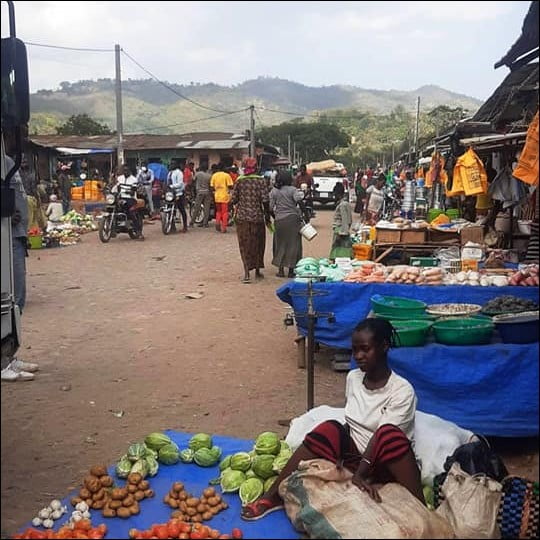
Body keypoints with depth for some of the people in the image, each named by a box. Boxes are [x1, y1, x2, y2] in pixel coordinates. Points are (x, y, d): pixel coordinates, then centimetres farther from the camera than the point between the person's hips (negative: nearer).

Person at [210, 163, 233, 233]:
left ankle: (217, 223, 2)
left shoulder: (214, 175, 3)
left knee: (218, 211, 20)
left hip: (217, 196, 3)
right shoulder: (226, 175, -7)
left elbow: (212, 186, 2)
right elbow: (230, 185, -11)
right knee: (225, 212, 3)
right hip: (225, 196, -3)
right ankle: (223, 228, 1)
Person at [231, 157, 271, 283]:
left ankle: (247, 273, -8)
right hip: (257, 217, 0)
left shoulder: (239, 181, -1)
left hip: (242, 217, 0)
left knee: (245, 245, 3)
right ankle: (257, 271, 26)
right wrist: (267, 217, 1)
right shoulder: (260, 180, -3)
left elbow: (234, 200, -2)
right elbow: (265, 200, -8)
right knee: (258, 243, 15)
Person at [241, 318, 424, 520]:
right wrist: (338, 453, -8)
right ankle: (273, 497, -26)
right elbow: (351, 424, 8)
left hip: (385, 465, -4)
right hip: (355, 456, 4)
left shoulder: (402, 390, -15)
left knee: (389, 434, -36)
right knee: (330, 429, -26)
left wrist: (359, 474, -35)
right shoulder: (353, 378, 2)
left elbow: (383, 437, -24)